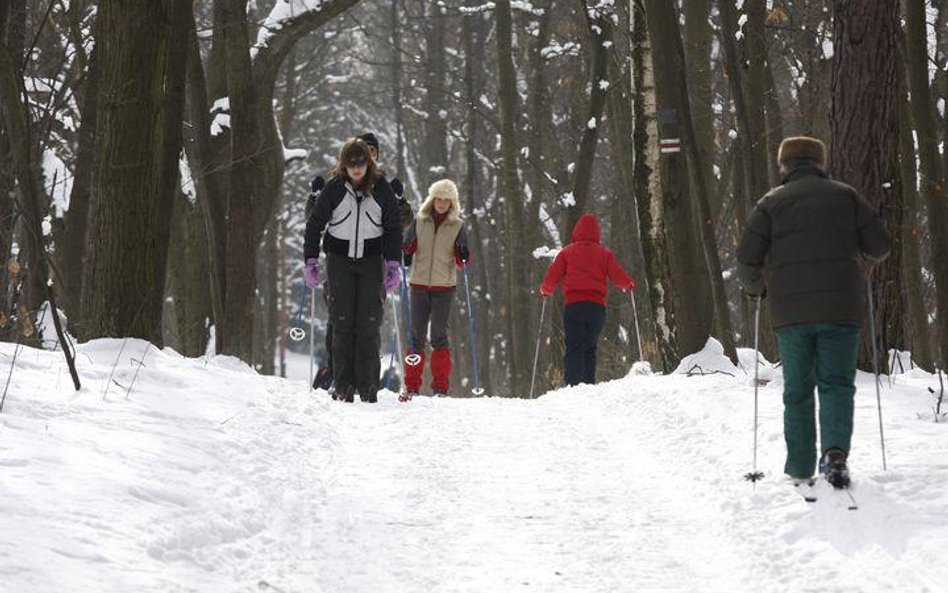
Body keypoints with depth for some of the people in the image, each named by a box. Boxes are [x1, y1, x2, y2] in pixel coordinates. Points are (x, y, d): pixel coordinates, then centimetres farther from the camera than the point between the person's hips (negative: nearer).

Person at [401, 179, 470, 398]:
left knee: (439, 335, -4)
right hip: (419, 284, 2)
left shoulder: (457, 226, 3)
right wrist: (406, 250, -11)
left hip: (444, 286, -2)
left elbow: (461, 261, 1)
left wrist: (462, 257, -20)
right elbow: (406, 248, 11)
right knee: (416, 335, 3)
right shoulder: (419, 221, 7)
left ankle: (441, 388, 0)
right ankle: (412, 386, 7)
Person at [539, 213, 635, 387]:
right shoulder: (604, 254, 9)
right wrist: (629, 284, 24)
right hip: (597, 306, 2)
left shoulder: (567, 252, 7)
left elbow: (552, 278, 6)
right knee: (589, 349, 12)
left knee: (574, 349, -5)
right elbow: (618, 277, 2)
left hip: (574, 306, -2)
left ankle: (574, 385, -21)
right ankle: (589, 385, 2)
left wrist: (545, 291, 27)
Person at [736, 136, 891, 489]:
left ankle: (800, 468, 9)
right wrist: (861, 256, 27)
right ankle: (835, 450, -21)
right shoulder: (846, 196, 7)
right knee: (836, 383, 2)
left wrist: (755, 288, 19)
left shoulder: (772, 202, 5)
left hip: (791, 313, 0)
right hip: (841, 310, 0)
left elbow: (746, 259, -1)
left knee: (797, 390, 9)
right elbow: (880, 247, 5)